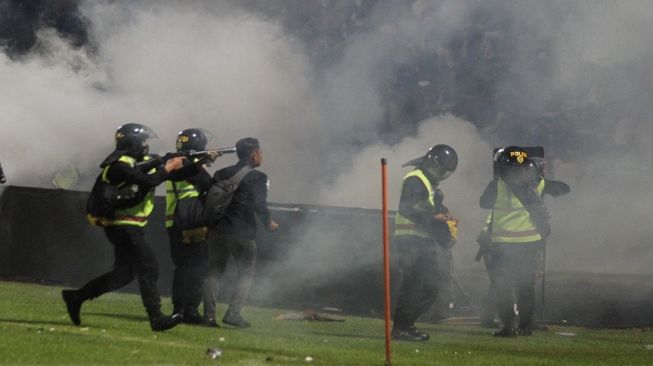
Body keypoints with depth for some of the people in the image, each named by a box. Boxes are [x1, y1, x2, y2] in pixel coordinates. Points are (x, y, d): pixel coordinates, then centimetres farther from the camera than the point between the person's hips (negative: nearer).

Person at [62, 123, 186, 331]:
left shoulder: (143, 161, 13)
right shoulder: (119, 165, -15)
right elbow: (148, 181, -28)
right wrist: (167, 169, -13)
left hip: (130, 227, 10)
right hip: (123, 226, -10)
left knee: (123, 274, 14)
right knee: (148, 268, -11)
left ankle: (76, 297, 20)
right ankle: (156, 318, -11)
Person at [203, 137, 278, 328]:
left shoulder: (221, 174, 9)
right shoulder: (257, 177, -8)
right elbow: (259, 205, -13)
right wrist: (268, 223, 3)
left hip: (218, 231, 5)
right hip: (243, 233, -5)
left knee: (214, 272, 11)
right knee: (247, 273, 7)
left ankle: (209, 314, 3)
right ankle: (233, 313, -5)